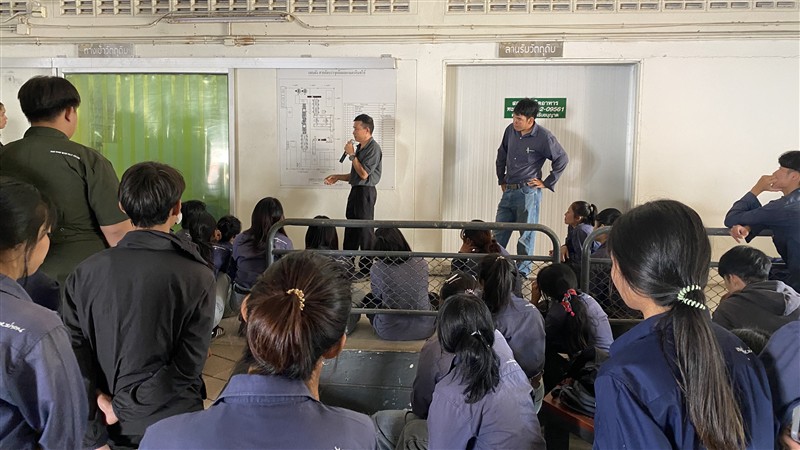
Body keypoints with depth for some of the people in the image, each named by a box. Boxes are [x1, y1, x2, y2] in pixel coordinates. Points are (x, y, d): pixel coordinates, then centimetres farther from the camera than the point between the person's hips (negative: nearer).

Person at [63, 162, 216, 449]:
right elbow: (187, 366, -20)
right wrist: (122, 408, -14)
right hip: (171, 424, -2)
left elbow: (74, 346, -9)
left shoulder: (86, 272, -8)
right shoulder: (197, 277, -17)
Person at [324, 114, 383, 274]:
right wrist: (337, 177, 13)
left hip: (366, 192, -9)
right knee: (350, 230, 12)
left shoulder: (373, 148, -14)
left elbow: (363, 174, -20)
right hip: (356, 191, 9)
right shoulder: (360, 148, 14)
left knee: (365, 231, -3)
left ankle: (368, 269, 6)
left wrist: (352, 154, -13)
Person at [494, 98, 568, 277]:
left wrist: (547, 183, -5)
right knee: (499, 232, 10)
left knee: (526, 235, 2)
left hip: (528, 192, -6)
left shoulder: (543, 137, -13)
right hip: (509, 190, 6)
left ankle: (523, 272, 12)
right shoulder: (510, 130, 4)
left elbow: (562, 159, -5)